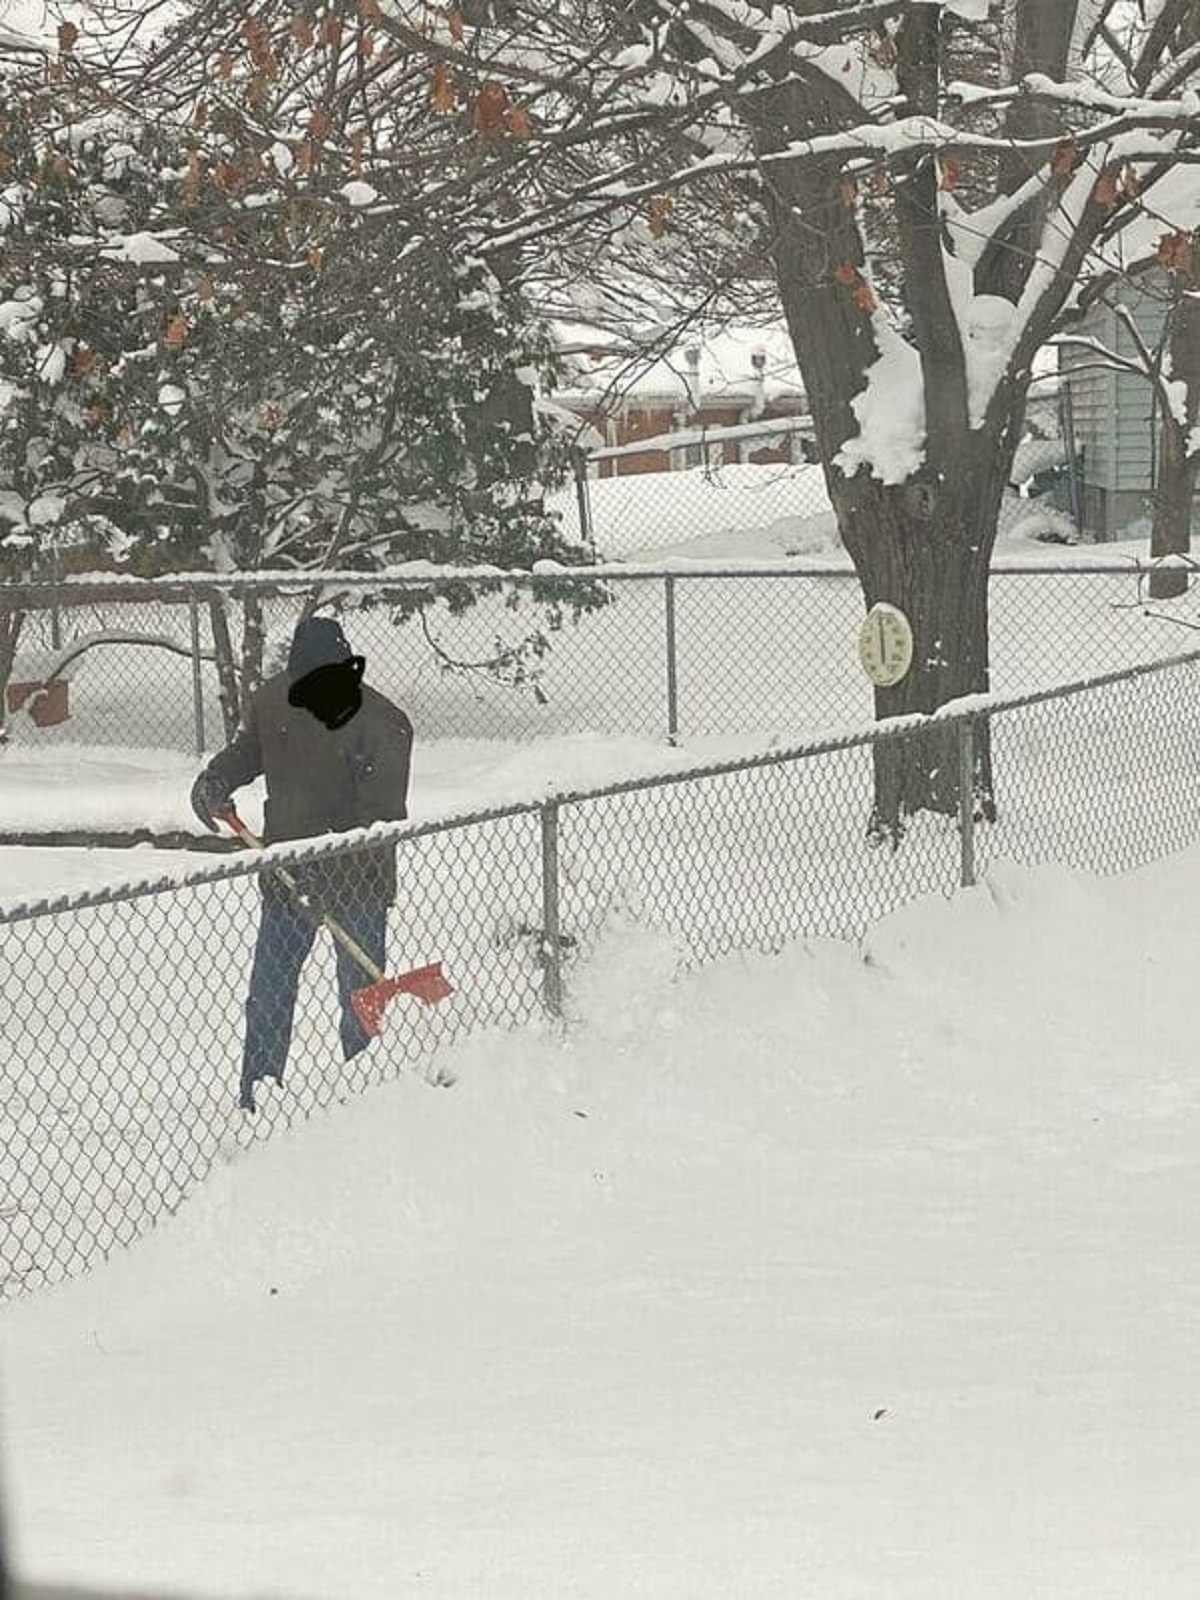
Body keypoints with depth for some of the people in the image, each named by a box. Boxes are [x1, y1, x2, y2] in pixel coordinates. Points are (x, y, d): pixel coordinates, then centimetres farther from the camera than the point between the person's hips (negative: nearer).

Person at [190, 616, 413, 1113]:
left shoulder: (383, 726, -20)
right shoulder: (273, 704, -4)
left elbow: (382, 816, -24)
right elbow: (243, 753, 15)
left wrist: (327, 864, -34)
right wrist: (211, 786, -5)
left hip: (356, 882, -5)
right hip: (287, 876, 5)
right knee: (268, 995, 10)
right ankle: (254, 1102, 21)